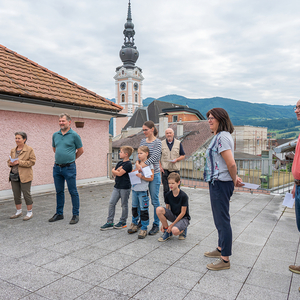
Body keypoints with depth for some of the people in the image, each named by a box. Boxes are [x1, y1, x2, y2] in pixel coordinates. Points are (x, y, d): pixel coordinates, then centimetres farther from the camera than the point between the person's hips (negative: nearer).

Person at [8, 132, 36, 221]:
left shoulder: (29, 150, -5)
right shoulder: (13, 150, 14)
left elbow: (32, 162, -12)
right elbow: (9, 161, 22)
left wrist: (19, 162, -19)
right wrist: (10, 163, -2)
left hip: (24, 176, -6)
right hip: (14, 176, 6)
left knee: (26, 194, -1)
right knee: (16, 195, 11)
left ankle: (29, 212, 12)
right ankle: (19, 211, 26)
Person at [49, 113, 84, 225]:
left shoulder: (74, 135, -6)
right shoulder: (55, 135, 8)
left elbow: (80, 150, 2)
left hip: (69, 167, -5)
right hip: (57, 167, 5)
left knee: (73, 192, 1)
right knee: (59, 192, 14)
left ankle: (76, 215, 11)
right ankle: (59, 213, 26)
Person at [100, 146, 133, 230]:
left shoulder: (128, 164, -14)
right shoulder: (120, 163, 12)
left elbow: (119, 173, -20)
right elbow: (113, 173, 9)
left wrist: (114, 171, -2)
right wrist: (117, 170, -11)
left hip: (125, 187, -8)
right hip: (117, 186, 8)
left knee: (124, 204, 7)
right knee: (111, 203, 4)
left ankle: (123, 222, 21)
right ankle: (110, 222, 10)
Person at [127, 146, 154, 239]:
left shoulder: (149, 164, -8)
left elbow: (151, 178, -11)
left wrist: (141, 176, -22)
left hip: (143, 190, -7)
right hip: (135, 189, 7)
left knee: (143, 209, -1)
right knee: (134, 207, 17)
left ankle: (144, 229, 8)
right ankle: (134, 225, 32)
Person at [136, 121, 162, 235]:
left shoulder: (157, 142, -7)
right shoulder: (143, 141, 11)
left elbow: (153, 158, -17)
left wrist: (142, 166, -21)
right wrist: (137, 163, -13)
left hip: (154, 174, -6)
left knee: (155, 200, 1)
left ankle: (156, 225, 13)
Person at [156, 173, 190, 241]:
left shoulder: (184, 196, -20)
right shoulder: (168, 195, -5)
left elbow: (183, 213, -17)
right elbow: (167, 209, 2)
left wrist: (172, 225, -17)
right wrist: (163, 224, -8)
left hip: (183, 218, -5)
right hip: (173, 216, 5)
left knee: (174, 231, -36)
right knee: (159, 209, -22)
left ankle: (183, 229, 4)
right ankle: (167, 231, -5)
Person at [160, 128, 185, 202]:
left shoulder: (178, 143, 6)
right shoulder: (161, 144, 6)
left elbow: (183, 155, 7)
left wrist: (176, 159, -11)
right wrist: (160, 166, -2)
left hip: (175, 169, 0)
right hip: (165, 170, 0)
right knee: (166, 189, 4)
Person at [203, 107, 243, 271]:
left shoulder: (222, 137, -18)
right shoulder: (219, 136, 14)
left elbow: (231, 164, -24)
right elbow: (230, 164, 20)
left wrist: (234, 180, -9)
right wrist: (234, 178, 10)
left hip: (221, 184, -11)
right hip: (217, 183, 11)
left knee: (223, 220, -1)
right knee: (220, 219, 21)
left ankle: (225, 259, 11)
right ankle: (221, 248, 38)